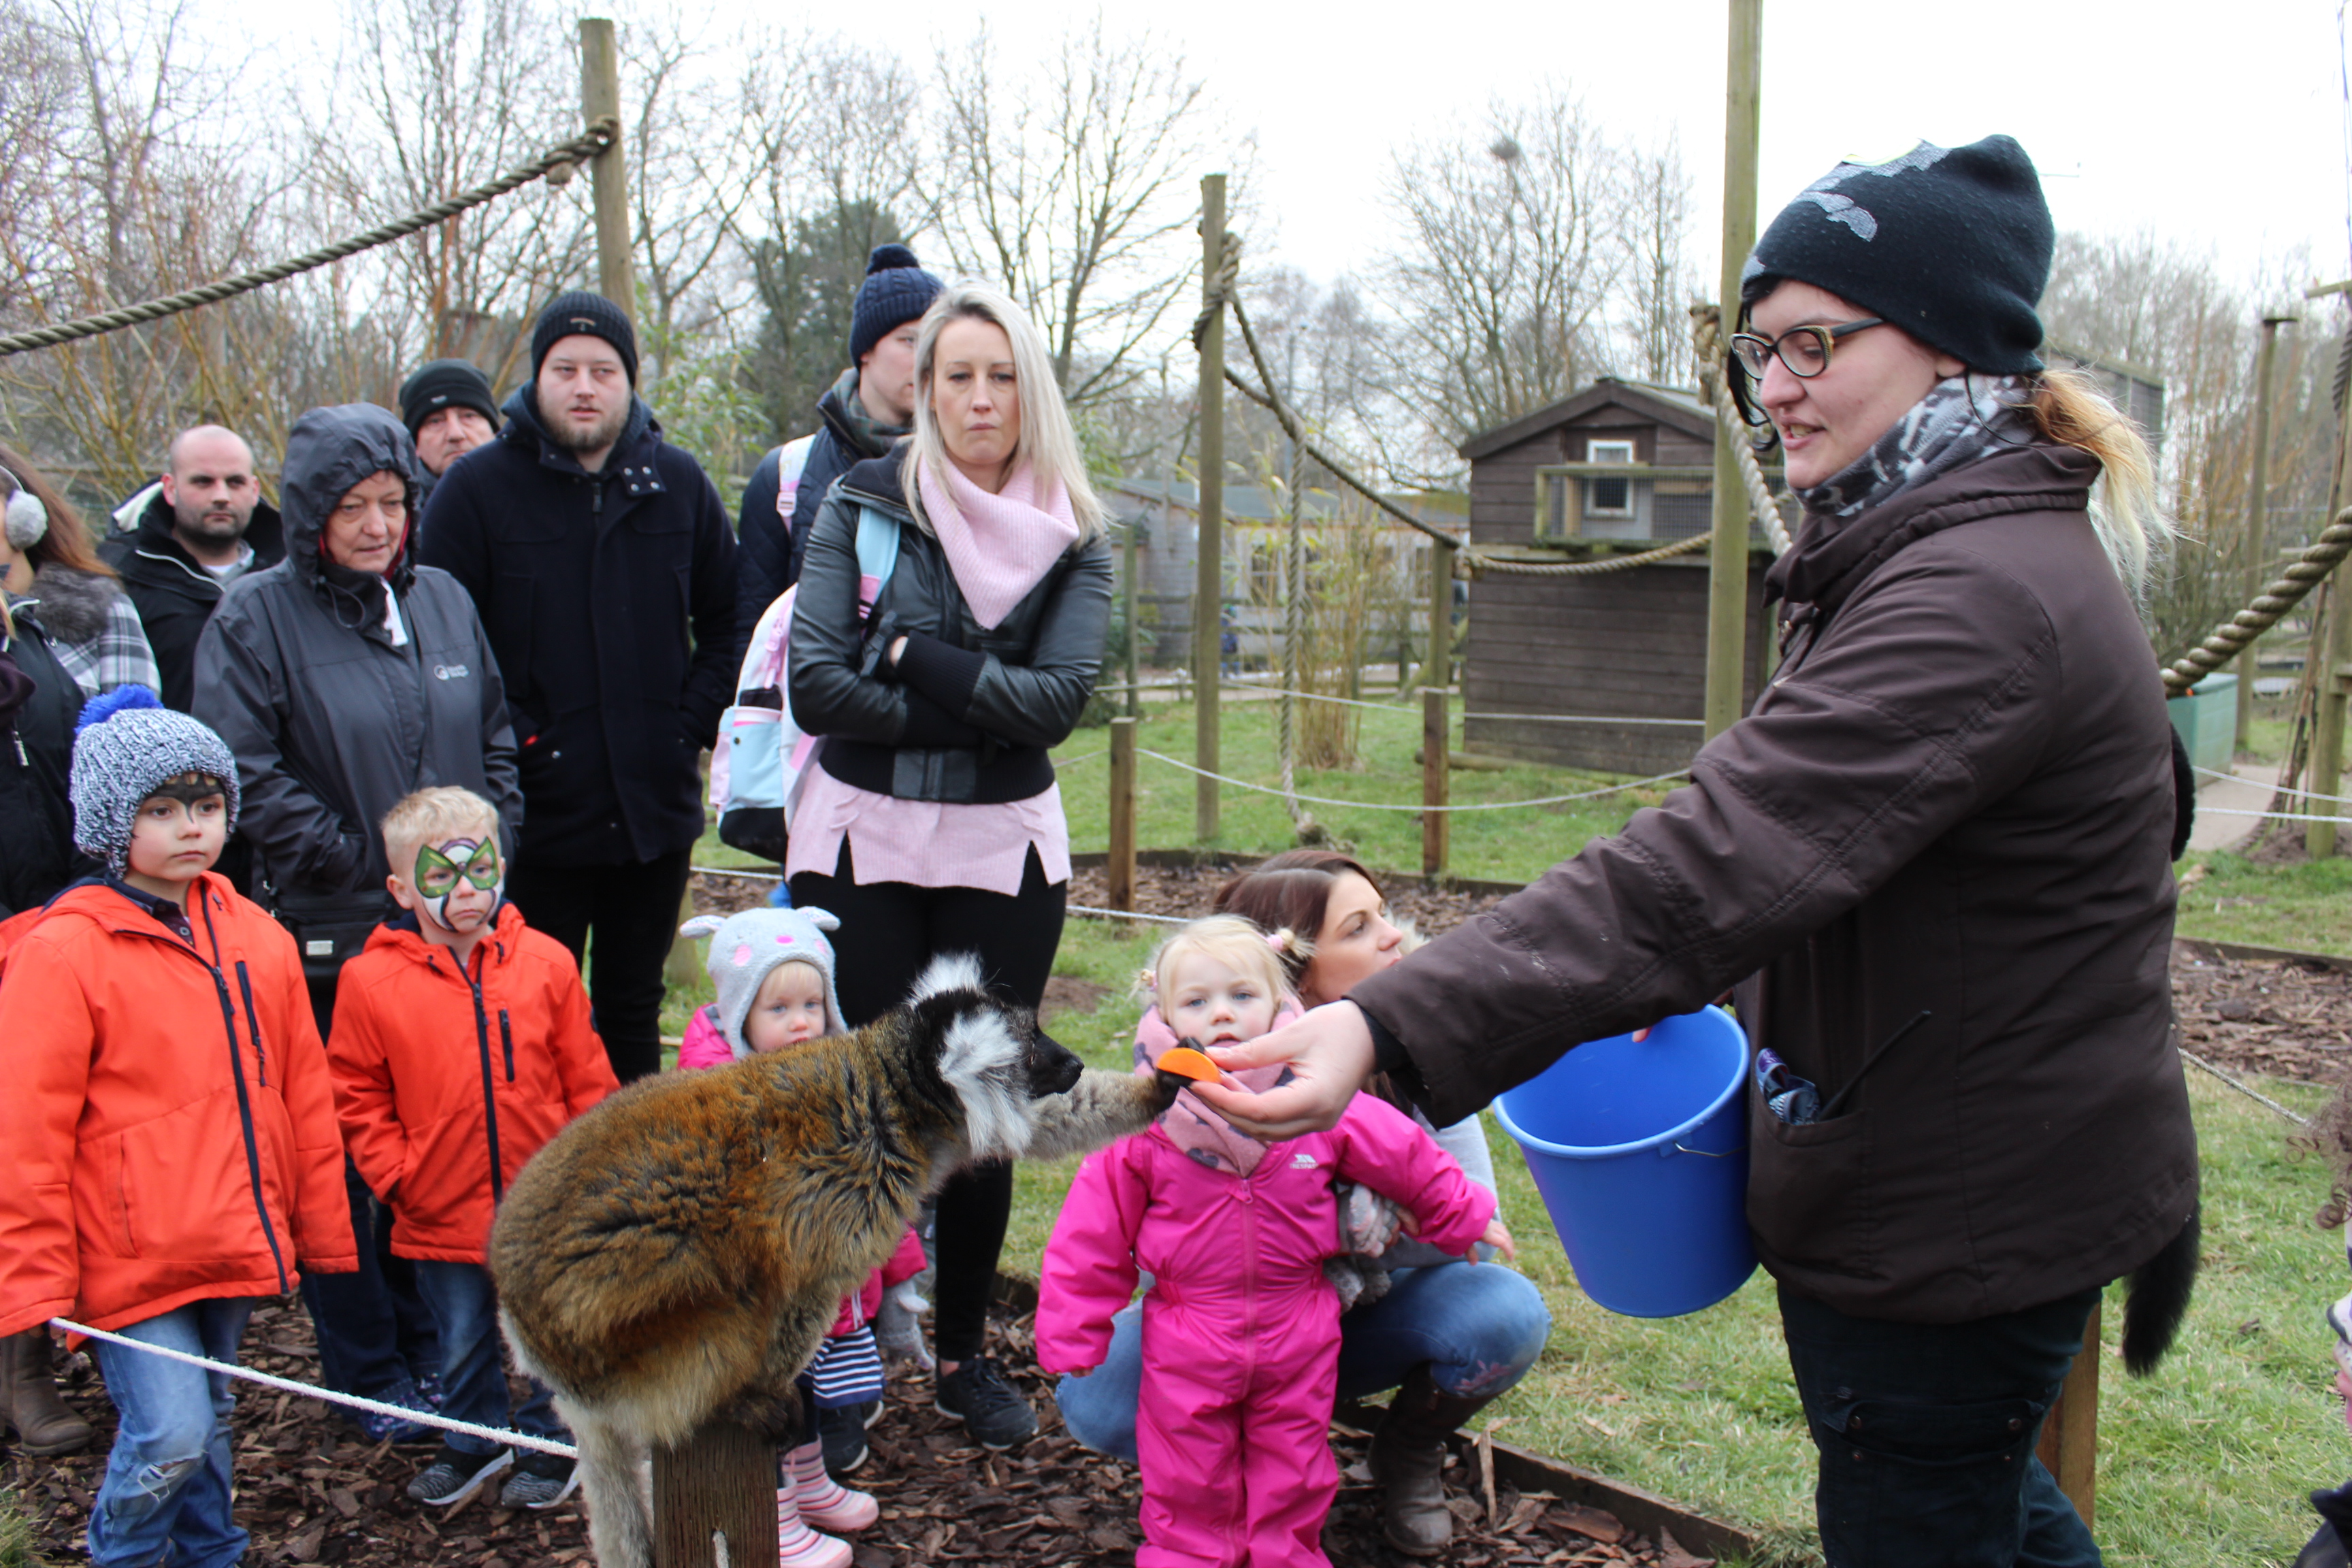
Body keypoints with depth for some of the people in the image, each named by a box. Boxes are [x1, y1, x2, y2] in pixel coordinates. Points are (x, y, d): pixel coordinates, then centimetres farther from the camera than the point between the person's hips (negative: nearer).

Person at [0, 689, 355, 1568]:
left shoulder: (256, 938, 6)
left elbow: (304, 1098, 11)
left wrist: (323, 1230, 13)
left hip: (236, 1245, 6)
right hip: (130, 1259, -5)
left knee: (207, 1421, 18)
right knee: (168, 1436, -8)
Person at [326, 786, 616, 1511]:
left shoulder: (545, 963, -6)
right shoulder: (370, 981, -9)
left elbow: (587, 1079, 1)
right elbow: (356, 1096, 0)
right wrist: (395, 1173, -6)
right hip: (440, 1218, 0)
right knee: (462, 1346, 18)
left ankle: (547, 1446, 34)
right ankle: (471, 1442, 41)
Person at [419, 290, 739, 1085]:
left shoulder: (678, 482, 7)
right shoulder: (478, 487, -4)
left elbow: (727, 620, 12)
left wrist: (691, 722, 0)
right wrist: (510, 747, -12)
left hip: (658, 807, 3)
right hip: (538, 818, -3)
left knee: (634, 1012, 16)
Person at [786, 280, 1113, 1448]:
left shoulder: (1072, 536, 3)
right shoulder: (862, 502, -1)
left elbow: (1062, 695, -12)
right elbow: (815, 684, -11)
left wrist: (911, 657, -14)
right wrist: (976, 713, -10)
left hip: (1004, 851, 2)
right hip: (861, 841, -1)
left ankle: (963, 1354, 26)